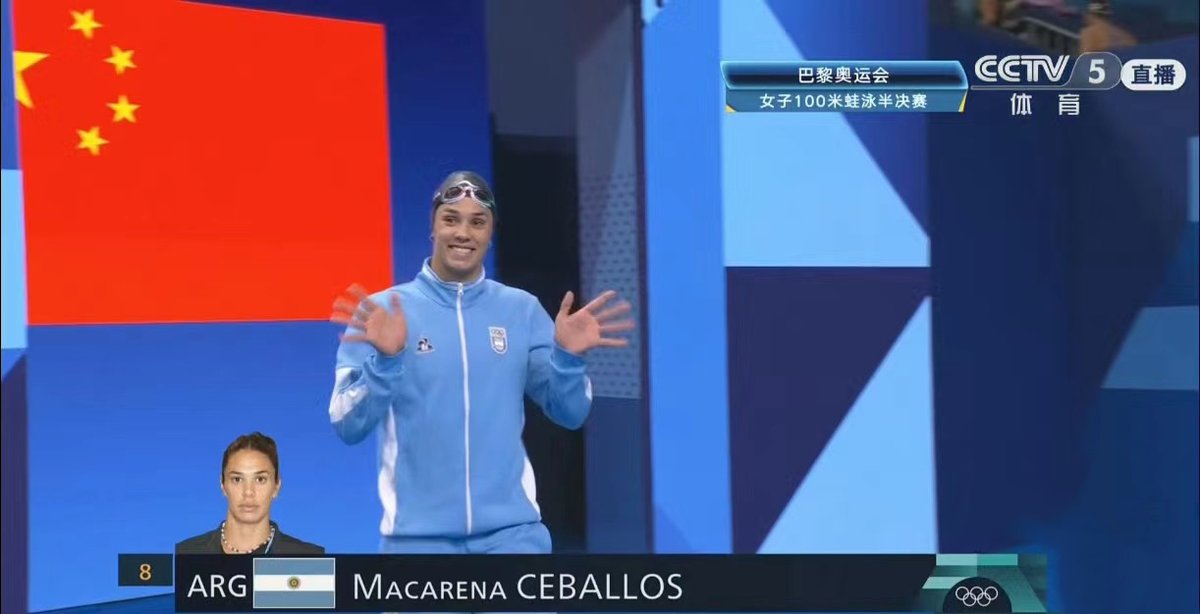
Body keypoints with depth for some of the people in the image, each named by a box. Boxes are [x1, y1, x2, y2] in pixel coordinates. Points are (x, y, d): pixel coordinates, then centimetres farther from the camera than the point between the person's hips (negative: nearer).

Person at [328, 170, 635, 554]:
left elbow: (569, 414, 5)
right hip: (418, 534, -1)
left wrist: (568, 357, -14)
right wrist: (383, 360, -23)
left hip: (511, 529, 1)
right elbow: (348, 428, -7)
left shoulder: (522, 310, 7)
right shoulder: (382, 311, -1)